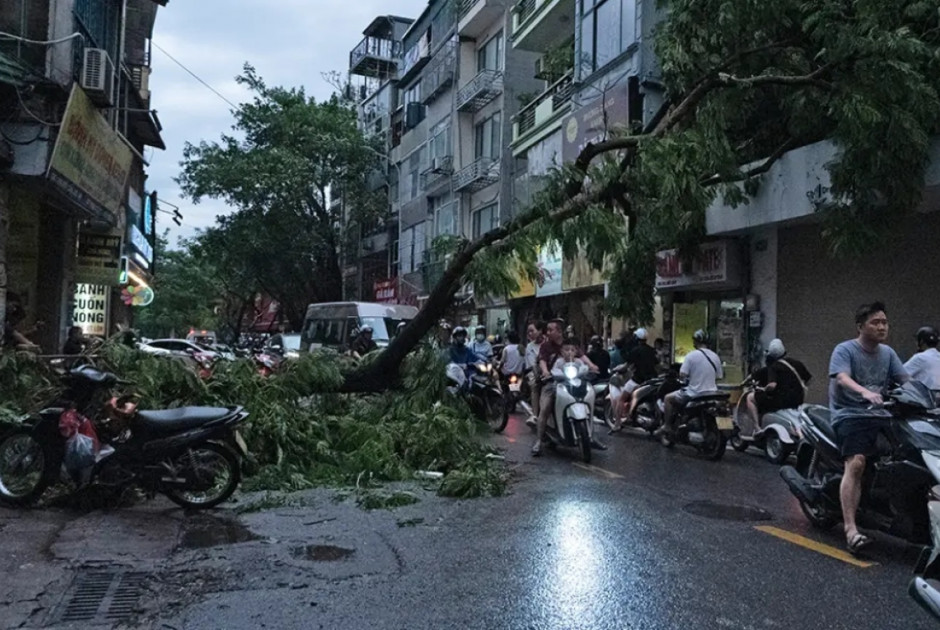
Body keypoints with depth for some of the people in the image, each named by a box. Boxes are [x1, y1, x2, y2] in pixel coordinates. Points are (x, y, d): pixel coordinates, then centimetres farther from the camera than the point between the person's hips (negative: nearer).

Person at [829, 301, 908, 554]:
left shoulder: (888, 353, 17)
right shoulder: (844, 350, -2)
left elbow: (905, 380, 8)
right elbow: (842, 377, -20)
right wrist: (865, 392, -39)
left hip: (881, 415, 7)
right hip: (850, 415, -6)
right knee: (856, 463, -25)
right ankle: (850, 530, -29)